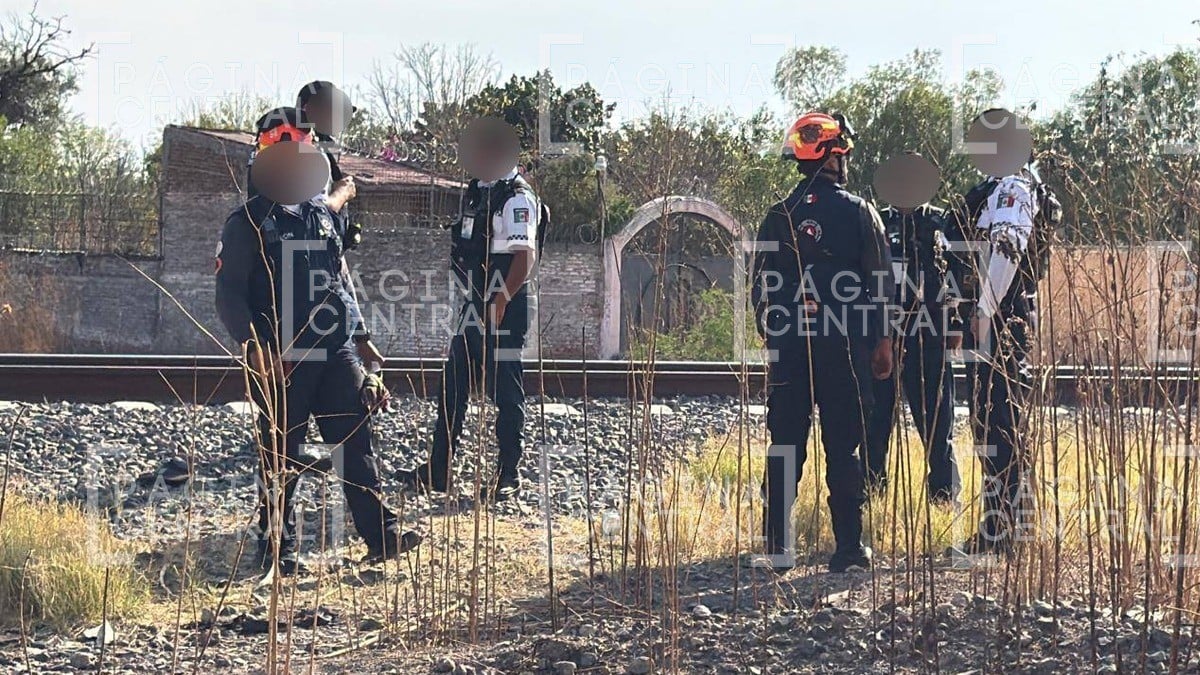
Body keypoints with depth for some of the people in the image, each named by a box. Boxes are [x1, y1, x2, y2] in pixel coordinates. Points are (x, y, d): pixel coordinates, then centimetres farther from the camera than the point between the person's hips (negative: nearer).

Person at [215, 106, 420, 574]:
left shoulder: (323, 213, 15)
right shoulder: (248, 222, -3)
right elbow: (229, 294, -8)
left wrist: (359, 336, 19)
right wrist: (254, 344, -20)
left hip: (336, 355, 5)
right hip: (281, 361, -5)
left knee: (357, 445, 2)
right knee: (280, 459, 2)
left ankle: (382, 535, 3)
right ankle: (278, 551, 11)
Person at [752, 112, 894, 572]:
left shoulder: (780, 216, 5)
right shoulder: (859, 213, -2)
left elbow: (762, 287, 7)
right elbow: (880, 281, 0)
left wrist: (770, 335, 14)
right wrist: (882, 339, 7)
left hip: (789, 345, 2)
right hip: (844, 345, -2)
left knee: (786, 446, 6)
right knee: (843, 447, 3)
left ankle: (778, 546, 3)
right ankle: (849, 547, 3)